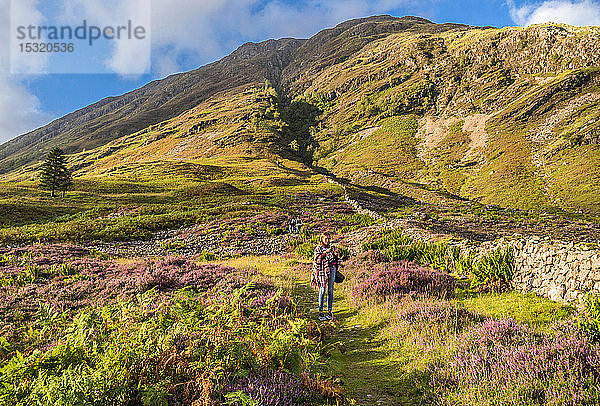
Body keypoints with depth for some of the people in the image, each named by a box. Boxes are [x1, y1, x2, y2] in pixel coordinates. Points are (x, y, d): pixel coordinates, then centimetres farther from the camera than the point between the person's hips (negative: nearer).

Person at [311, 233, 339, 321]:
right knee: (322, 290, -6)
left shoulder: (331, 248, 14)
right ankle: (320, 312, -2)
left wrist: (336, 254, -5)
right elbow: (317, 259, -13)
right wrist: (325, 252, -20)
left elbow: (336, 260, 15)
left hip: (332, 269, 4)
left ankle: (329, 311, 9)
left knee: (330, 291, 4)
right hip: (323, 270, -4)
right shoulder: (318, 248, 2)